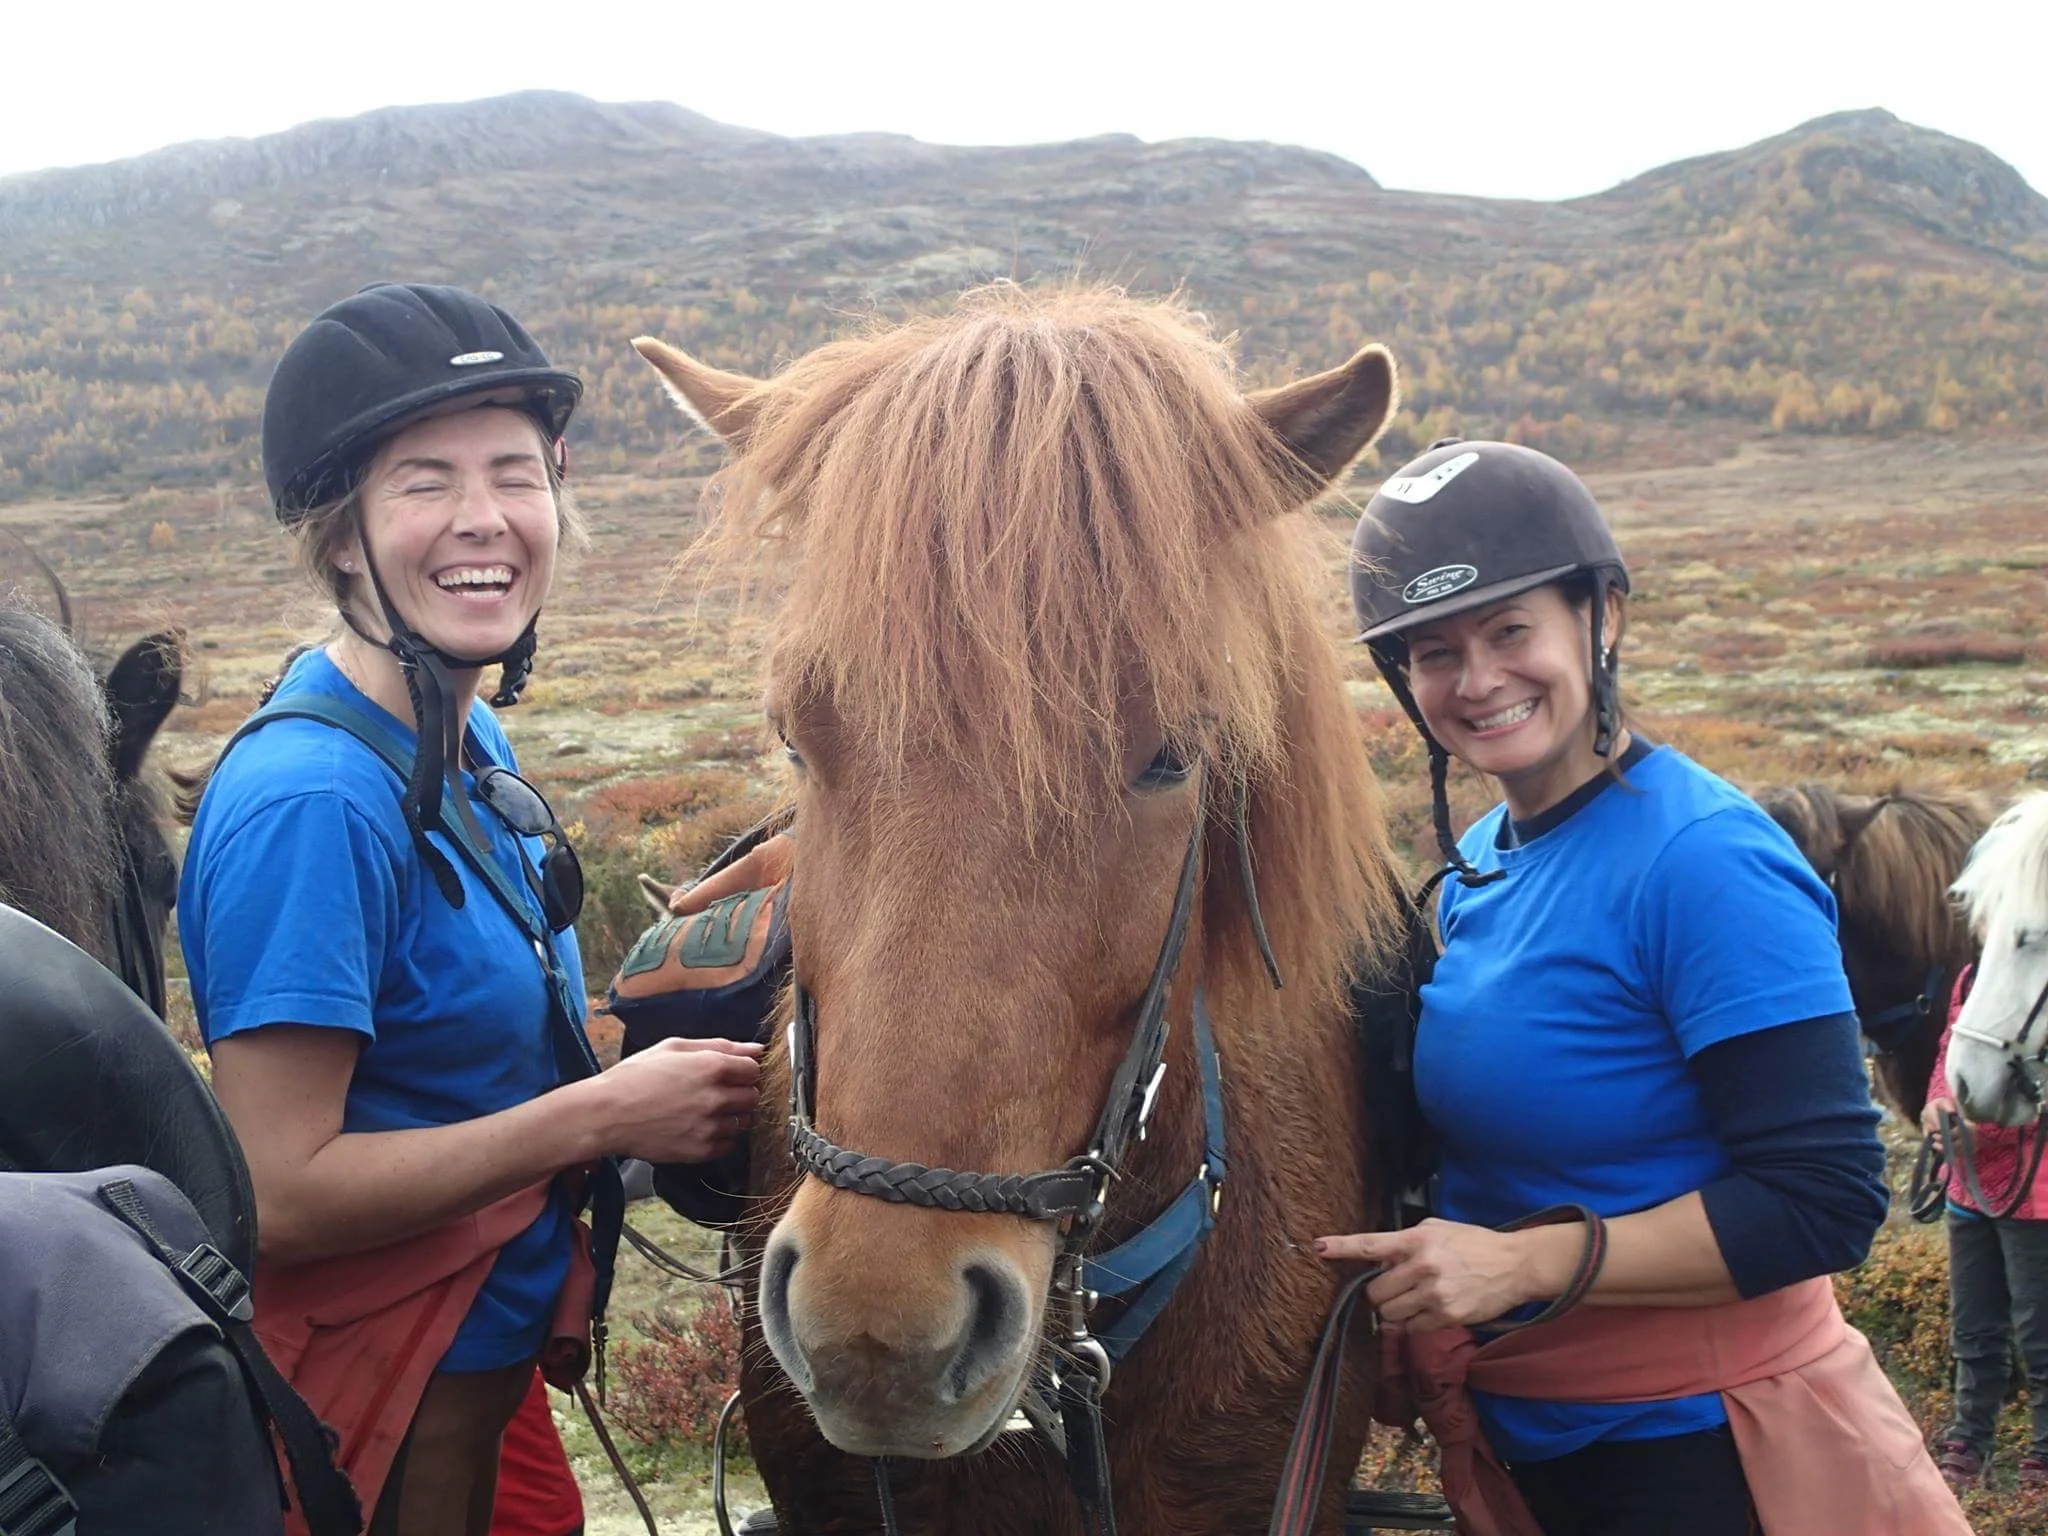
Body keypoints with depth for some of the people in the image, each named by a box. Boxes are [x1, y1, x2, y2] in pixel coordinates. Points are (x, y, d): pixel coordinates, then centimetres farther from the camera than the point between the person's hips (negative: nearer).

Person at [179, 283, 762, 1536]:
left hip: (492, 1363, 8)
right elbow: (278, 1192, -27)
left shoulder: (468, 741, 2)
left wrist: (650, 1062, -3)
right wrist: (605, 1114, -23)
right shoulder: (312, 800, -25)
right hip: (374, 1427, -8)